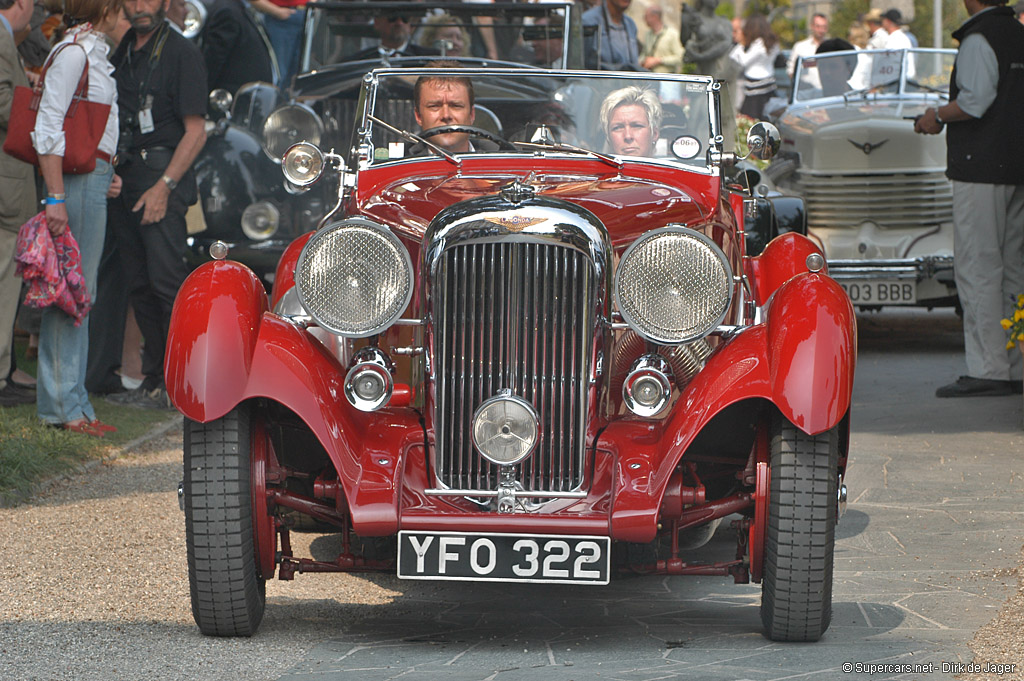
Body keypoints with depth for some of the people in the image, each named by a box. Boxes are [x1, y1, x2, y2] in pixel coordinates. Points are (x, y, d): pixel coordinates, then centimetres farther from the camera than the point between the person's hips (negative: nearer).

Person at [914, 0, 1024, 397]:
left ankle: (988, 370, -11)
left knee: (978, 270, -8)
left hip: (981, 168, -9)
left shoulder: (978, 38, -11)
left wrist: (938, 116, -5)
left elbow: (977, 100, -22)